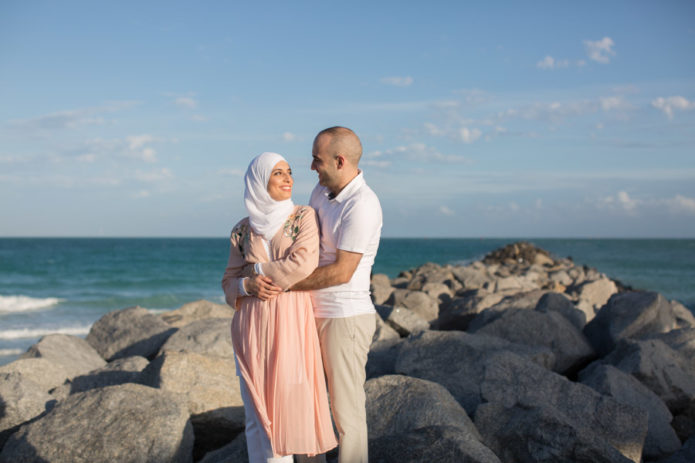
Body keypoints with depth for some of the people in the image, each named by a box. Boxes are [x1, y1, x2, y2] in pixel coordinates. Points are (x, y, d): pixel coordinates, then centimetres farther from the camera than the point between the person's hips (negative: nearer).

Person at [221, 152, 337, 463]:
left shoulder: (304, 217, 2)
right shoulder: (242, 231, 10)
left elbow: (303, 263, -13)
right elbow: (229, 281, 13)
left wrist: (256, 269, -3)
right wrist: (249, 285, -9)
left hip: (292, 321, -2)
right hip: (252, 324, 2)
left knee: (290, 398, -3)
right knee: (259, 406, 3)